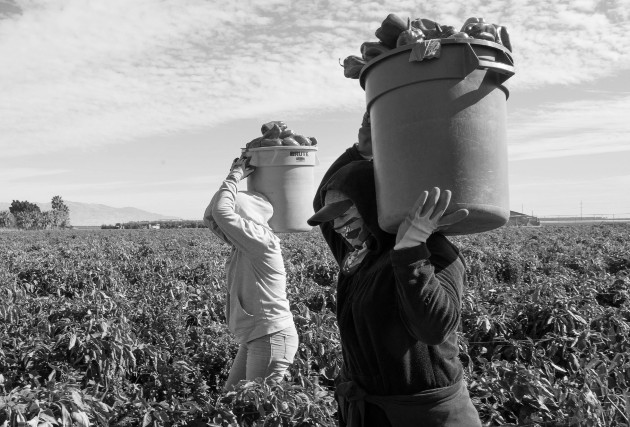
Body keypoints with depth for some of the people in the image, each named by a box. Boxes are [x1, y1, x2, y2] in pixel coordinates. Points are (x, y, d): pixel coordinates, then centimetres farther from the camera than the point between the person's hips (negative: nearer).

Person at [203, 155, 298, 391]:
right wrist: (233, 176, 6)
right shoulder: (244, 245, 10)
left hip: (273, 337, -10)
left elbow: (221, 211, -22)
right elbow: (210, 216, 11)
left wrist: (236, 175, -9)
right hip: (255, 338, 10)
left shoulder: (261, 240, -17)